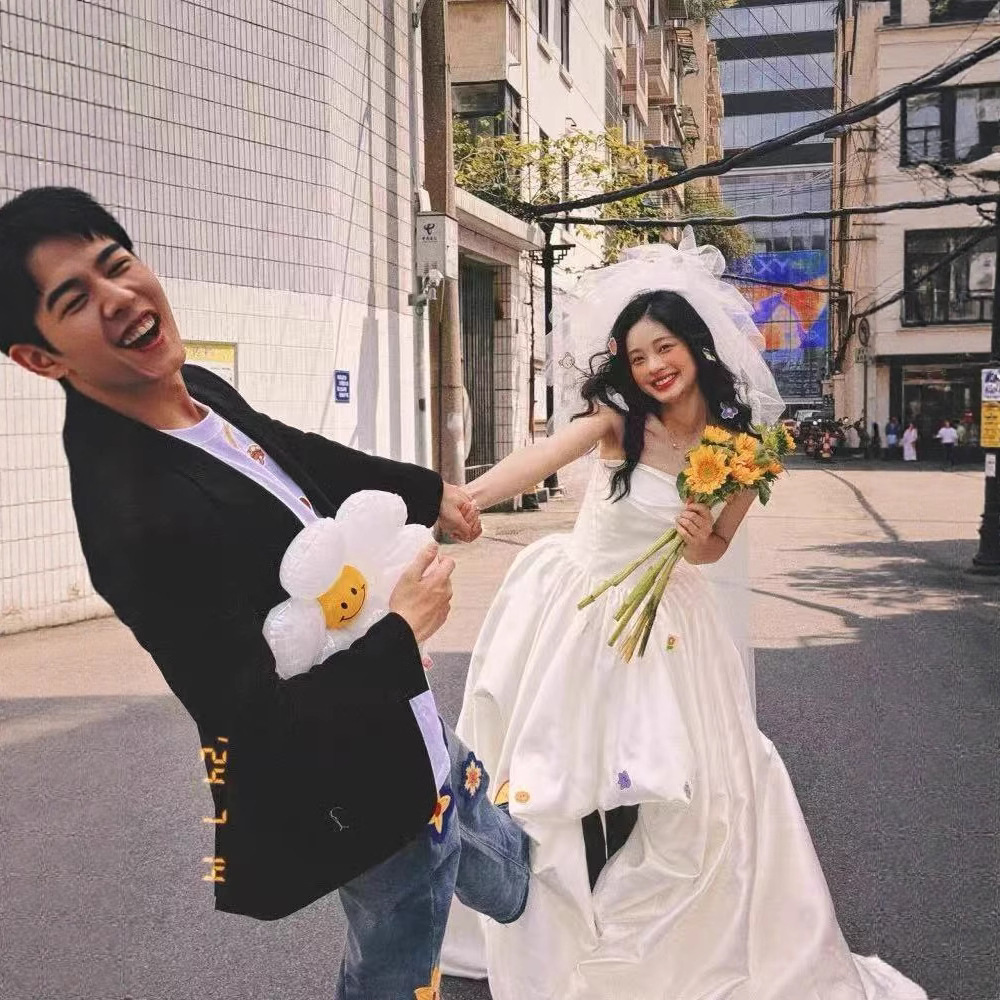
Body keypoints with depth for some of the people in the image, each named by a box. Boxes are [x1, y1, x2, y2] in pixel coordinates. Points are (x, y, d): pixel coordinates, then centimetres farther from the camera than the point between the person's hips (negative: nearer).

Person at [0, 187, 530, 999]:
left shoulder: (196, 389, -7)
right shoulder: (138, 516, -34)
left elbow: (302, 456, 16)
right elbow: (264, 727, -31)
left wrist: (429, 490, 27)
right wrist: (403, 630, -19)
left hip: (415, 741, 9)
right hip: (367, 801, -9)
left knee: (522, 893, 31)